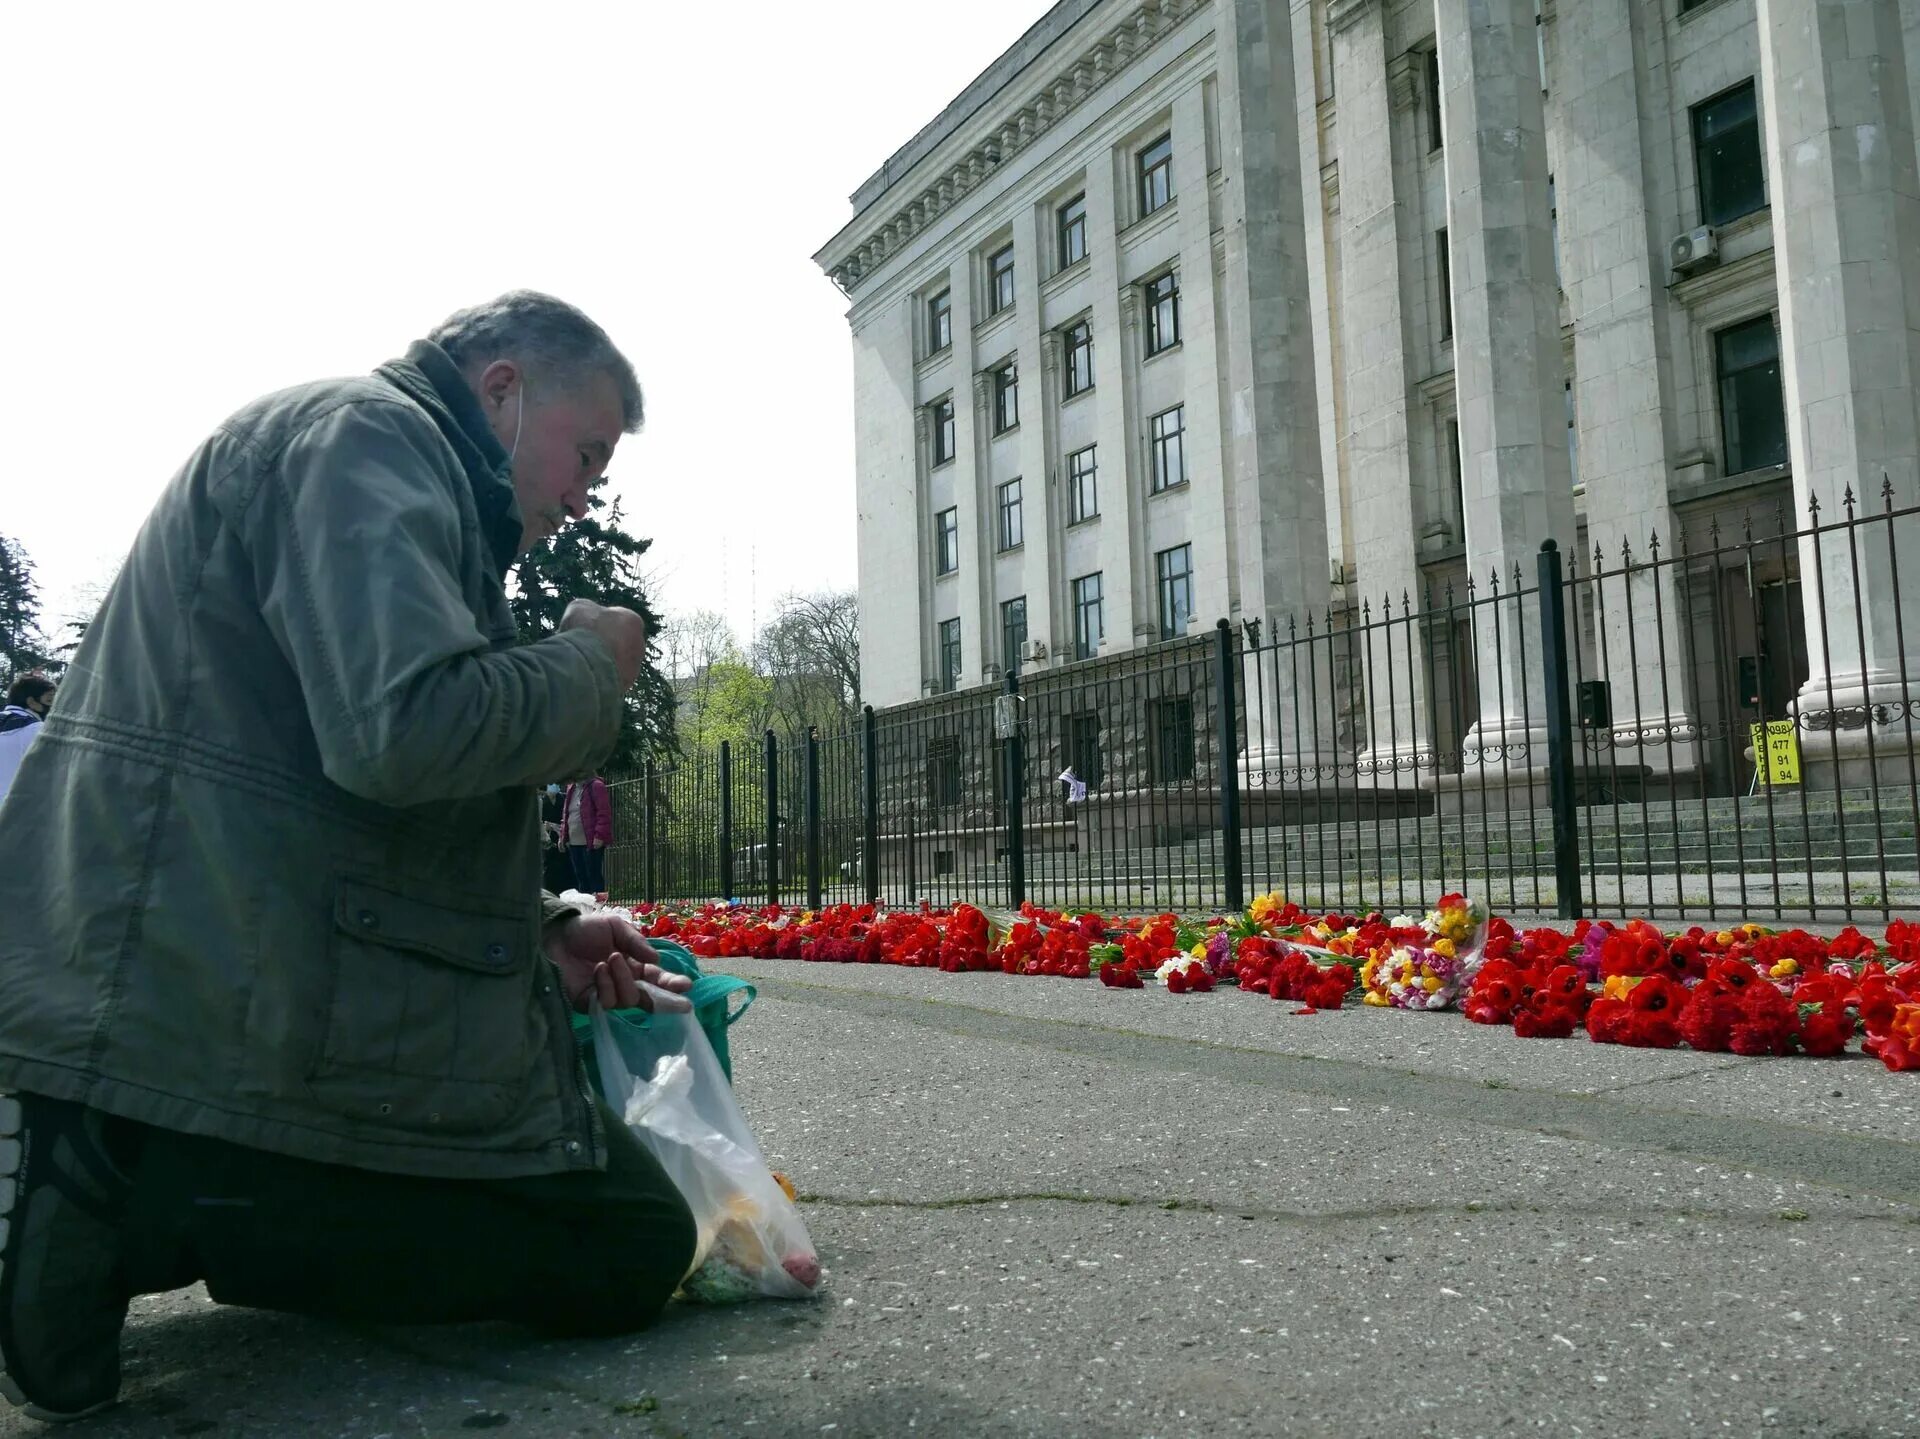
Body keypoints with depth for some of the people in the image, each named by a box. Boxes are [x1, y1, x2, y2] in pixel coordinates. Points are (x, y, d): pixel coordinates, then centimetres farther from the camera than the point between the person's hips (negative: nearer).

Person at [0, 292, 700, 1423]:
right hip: (235, 1022, -11)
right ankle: (137, 1208, -10)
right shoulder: (369, 433, -9)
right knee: (630, 1249, -5)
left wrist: (545, 934, 12)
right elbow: (407, 728, -28)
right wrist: (591, 668, -8)